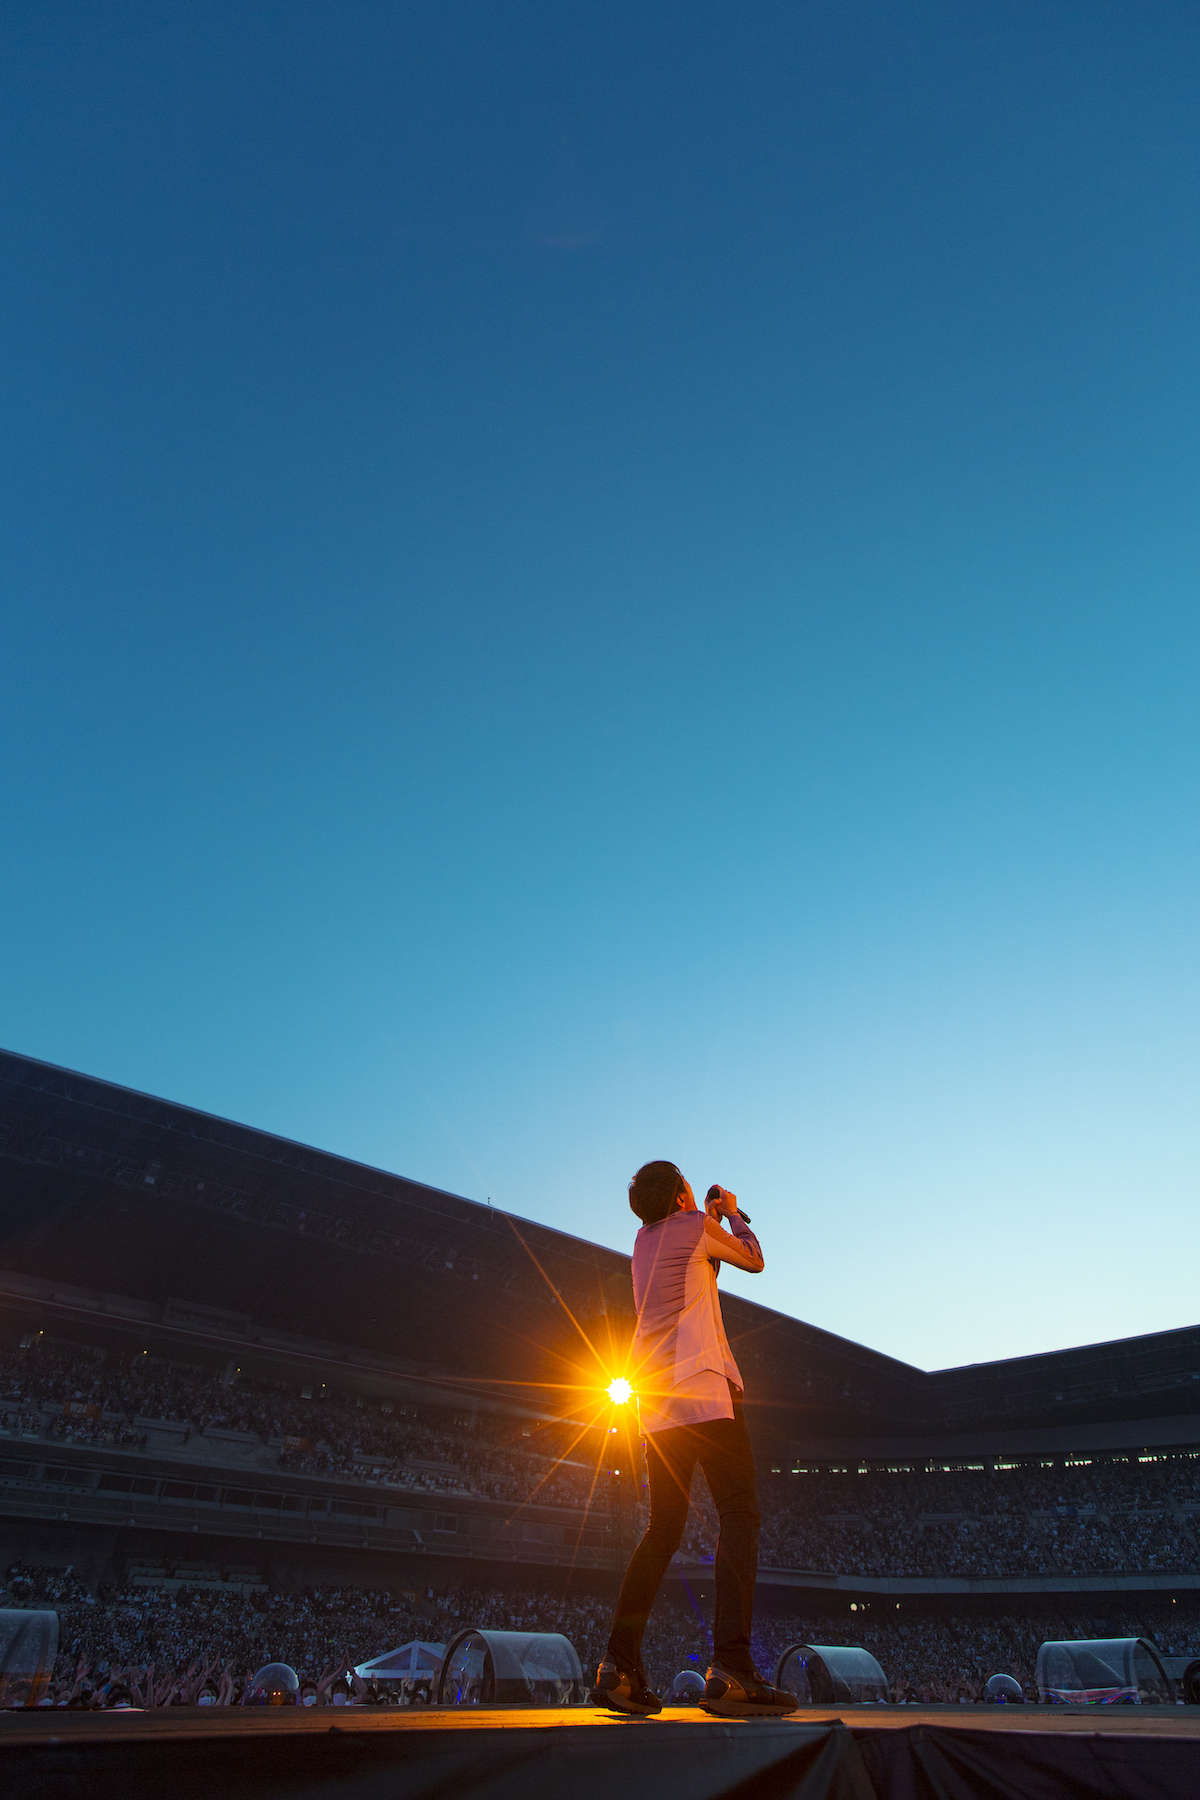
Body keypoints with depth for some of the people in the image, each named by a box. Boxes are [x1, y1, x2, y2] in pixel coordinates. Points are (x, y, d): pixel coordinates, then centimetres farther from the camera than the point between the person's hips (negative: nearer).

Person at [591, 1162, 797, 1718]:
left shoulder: (644, 1242, 21)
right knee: (739, 1514, -8)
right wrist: (733, 1214, 30)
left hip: (657, 1398, 8)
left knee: (663, 1529, 11)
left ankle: (618, 1667, 6)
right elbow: (753, 1259, 15)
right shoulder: (694, 1225, 1)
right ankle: (730, 1668, -19)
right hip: (703, 1386, -8)